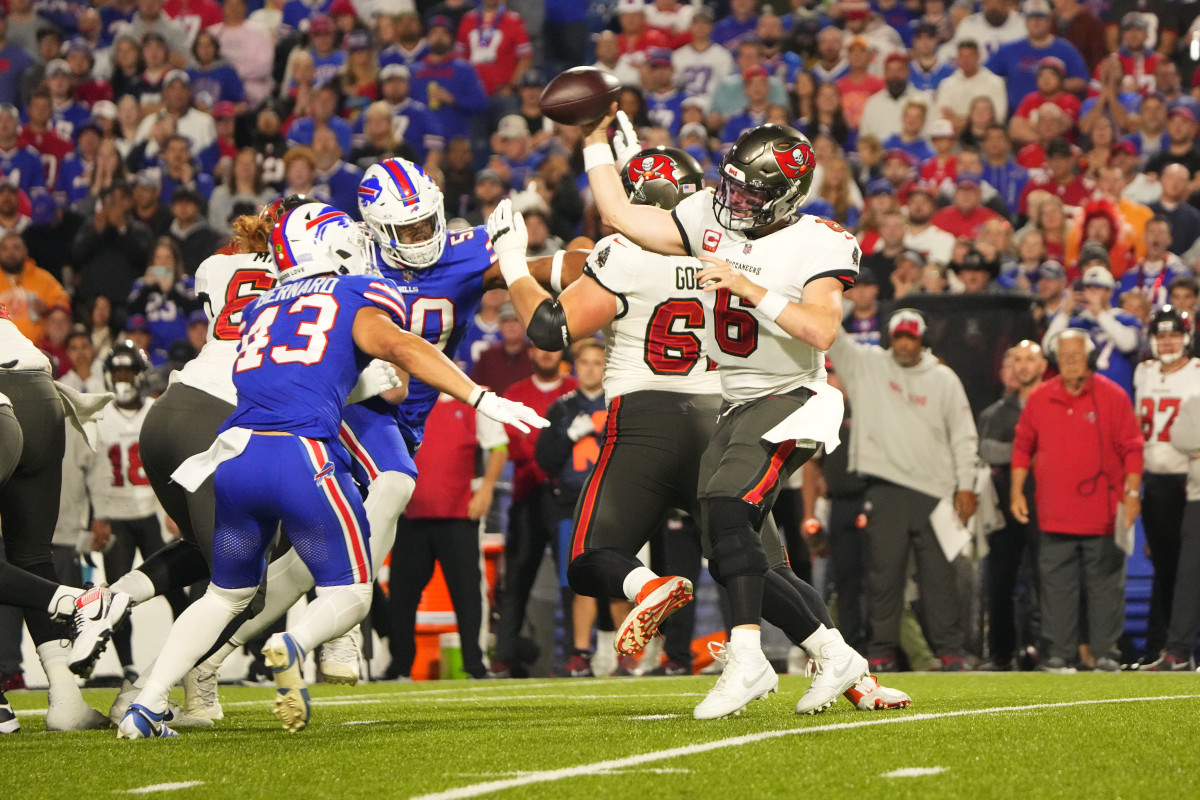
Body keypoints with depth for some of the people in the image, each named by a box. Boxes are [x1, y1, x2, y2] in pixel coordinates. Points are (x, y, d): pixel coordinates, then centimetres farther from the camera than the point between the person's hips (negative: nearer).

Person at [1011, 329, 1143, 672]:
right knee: (1056, 585, 2)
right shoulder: (1040, 398, 8)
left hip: (1102, 513, -2)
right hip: (1055, 513, 2)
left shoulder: (1112, 396, 0)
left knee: (1105, 585, 1)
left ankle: (1106, 652, 6)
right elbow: (1023, 447, 14)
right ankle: (1059, 653, 6)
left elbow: (1131, 448, 0)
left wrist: (1132, 493, -6)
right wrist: (1017, 491, 8)